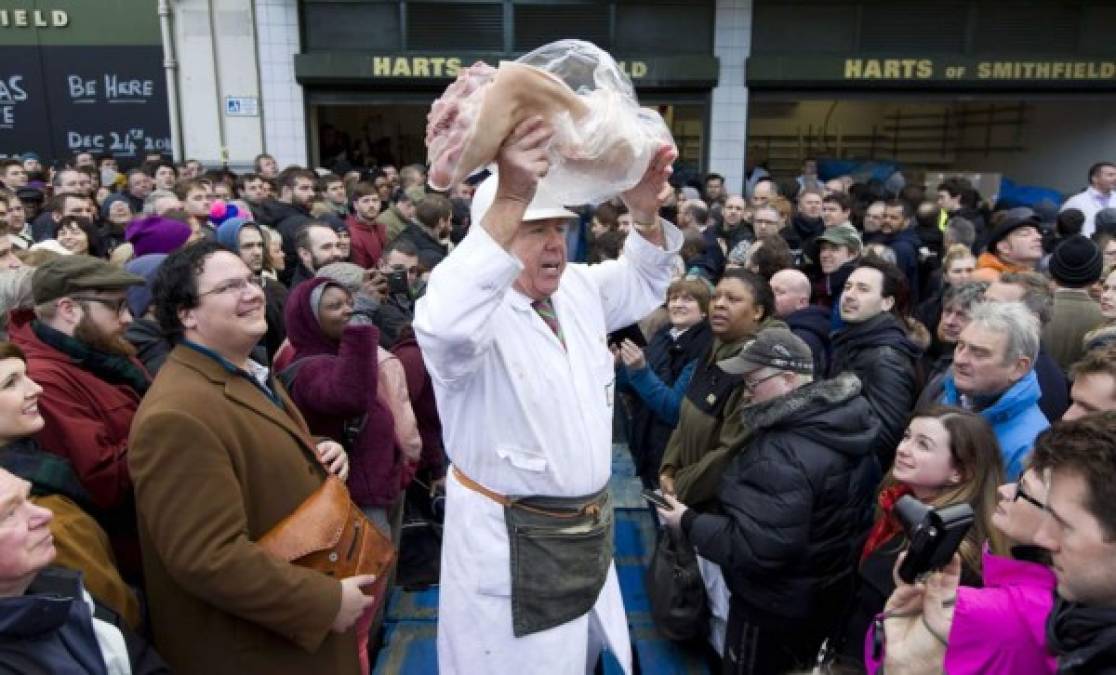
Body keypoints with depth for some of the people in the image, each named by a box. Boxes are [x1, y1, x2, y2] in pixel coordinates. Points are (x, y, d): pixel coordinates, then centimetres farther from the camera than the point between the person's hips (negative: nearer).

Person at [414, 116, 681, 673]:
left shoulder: (579, 289, 4)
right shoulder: (475, 307, -21)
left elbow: (645, 282, 16)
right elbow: (445, 328, -45)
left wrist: (644, 211, -7)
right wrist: (510, 199, -51)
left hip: (588, 531, 7)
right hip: (508, 541, -7)